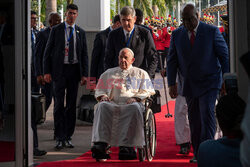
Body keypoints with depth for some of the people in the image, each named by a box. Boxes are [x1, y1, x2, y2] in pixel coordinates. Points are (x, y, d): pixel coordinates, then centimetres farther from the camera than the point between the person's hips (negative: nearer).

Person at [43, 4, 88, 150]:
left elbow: (84, 54, 9)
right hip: (59, 70, -2)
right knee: (59, 104, -5)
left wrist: (85, 74, 0)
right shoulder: (56, 30, 3)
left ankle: (68, 137, 13)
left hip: (74, 69, 3)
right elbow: (48, 52, 2)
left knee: (72, 105, 5)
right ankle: (59, 138, -2)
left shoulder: (81, 32, 10)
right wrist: (47, 71, -6)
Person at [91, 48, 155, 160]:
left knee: (135, 108, -40)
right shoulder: (109, 73, 31)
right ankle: (100, 145, -50)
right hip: (113, 103, 2)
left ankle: (126, 146, -47)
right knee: (102, 106, -35)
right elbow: (99, 90, 28)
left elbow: (147, 91, 12)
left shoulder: (141, 73, 24)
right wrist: (102, 96, 4)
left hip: (131, 104, -2)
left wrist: (136, 98, -7)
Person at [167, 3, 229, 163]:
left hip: (209, 82, -3)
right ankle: (198, 153, 15)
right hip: (189, 84, 3)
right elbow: (172, 60, 9)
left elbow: (224, 55, 1)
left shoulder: (212, 31, -3)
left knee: (207, 114, -15)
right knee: (194, 120, 6)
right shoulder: (176, 34, 6)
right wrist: (172, 83, 3)